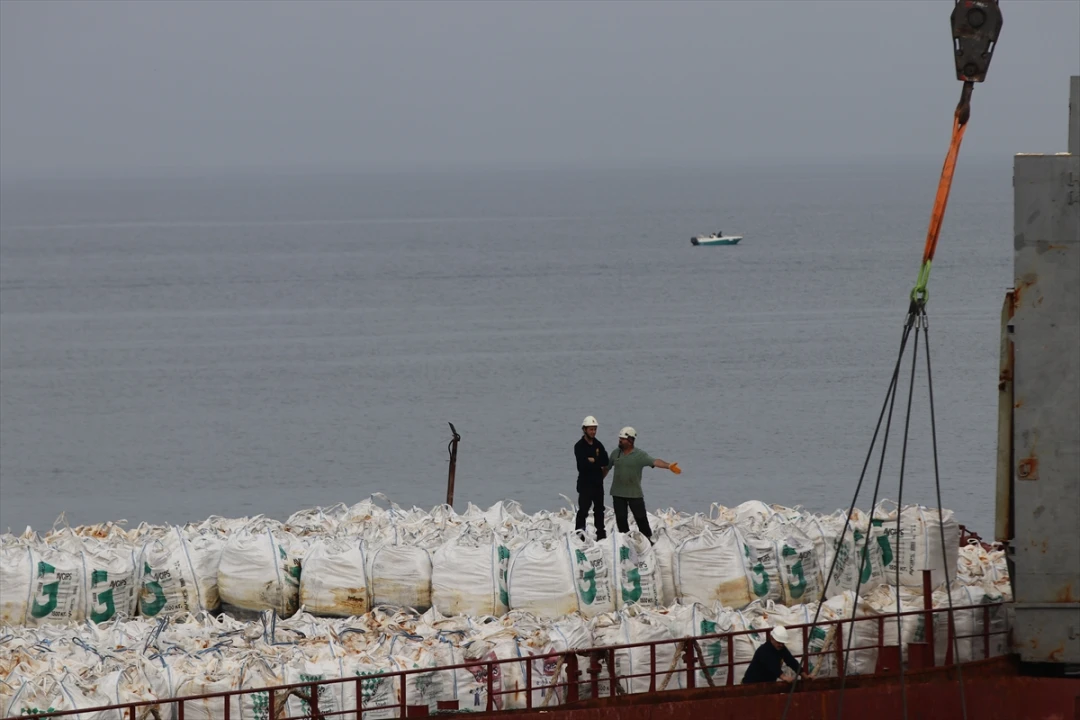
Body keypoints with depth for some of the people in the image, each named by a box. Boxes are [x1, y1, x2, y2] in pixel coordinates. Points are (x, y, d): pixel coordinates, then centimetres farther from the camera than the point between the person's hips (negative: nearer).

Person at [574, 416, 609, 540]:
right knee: (583, 509, -11)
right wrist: (598, 464, -12)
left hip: (598, 482, 6)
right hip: (585, 483, -6)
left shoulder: (598, 445, 10)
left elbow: (605, 462, -2)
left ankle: (601, 534, 24)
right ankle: (579, 533, -12)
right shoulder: (580, 446, -8)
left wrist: (593, 461, -15)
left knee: (599, 509, 15)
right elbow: (582, 464, -21)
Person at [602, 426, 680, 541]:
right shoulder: (615, 453, 4)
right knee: (621, 519, 5)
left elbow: (654, 462, -22)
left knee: (641, 518, -1)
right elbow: (606, 468, 16)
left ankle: (648, 539, 10)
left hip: (635, 494, -3)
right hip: (618, 493, 3)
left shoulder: (640, 455, -9)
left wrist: (668, 466, -39)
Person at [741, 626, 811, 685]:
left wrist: (804, 676, -13)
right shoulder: (763, 651, -26)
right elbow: (771, 666, -40)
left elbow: (792, 662, -2)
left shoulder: (781, 648, 0)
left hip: (769, 682, 8)